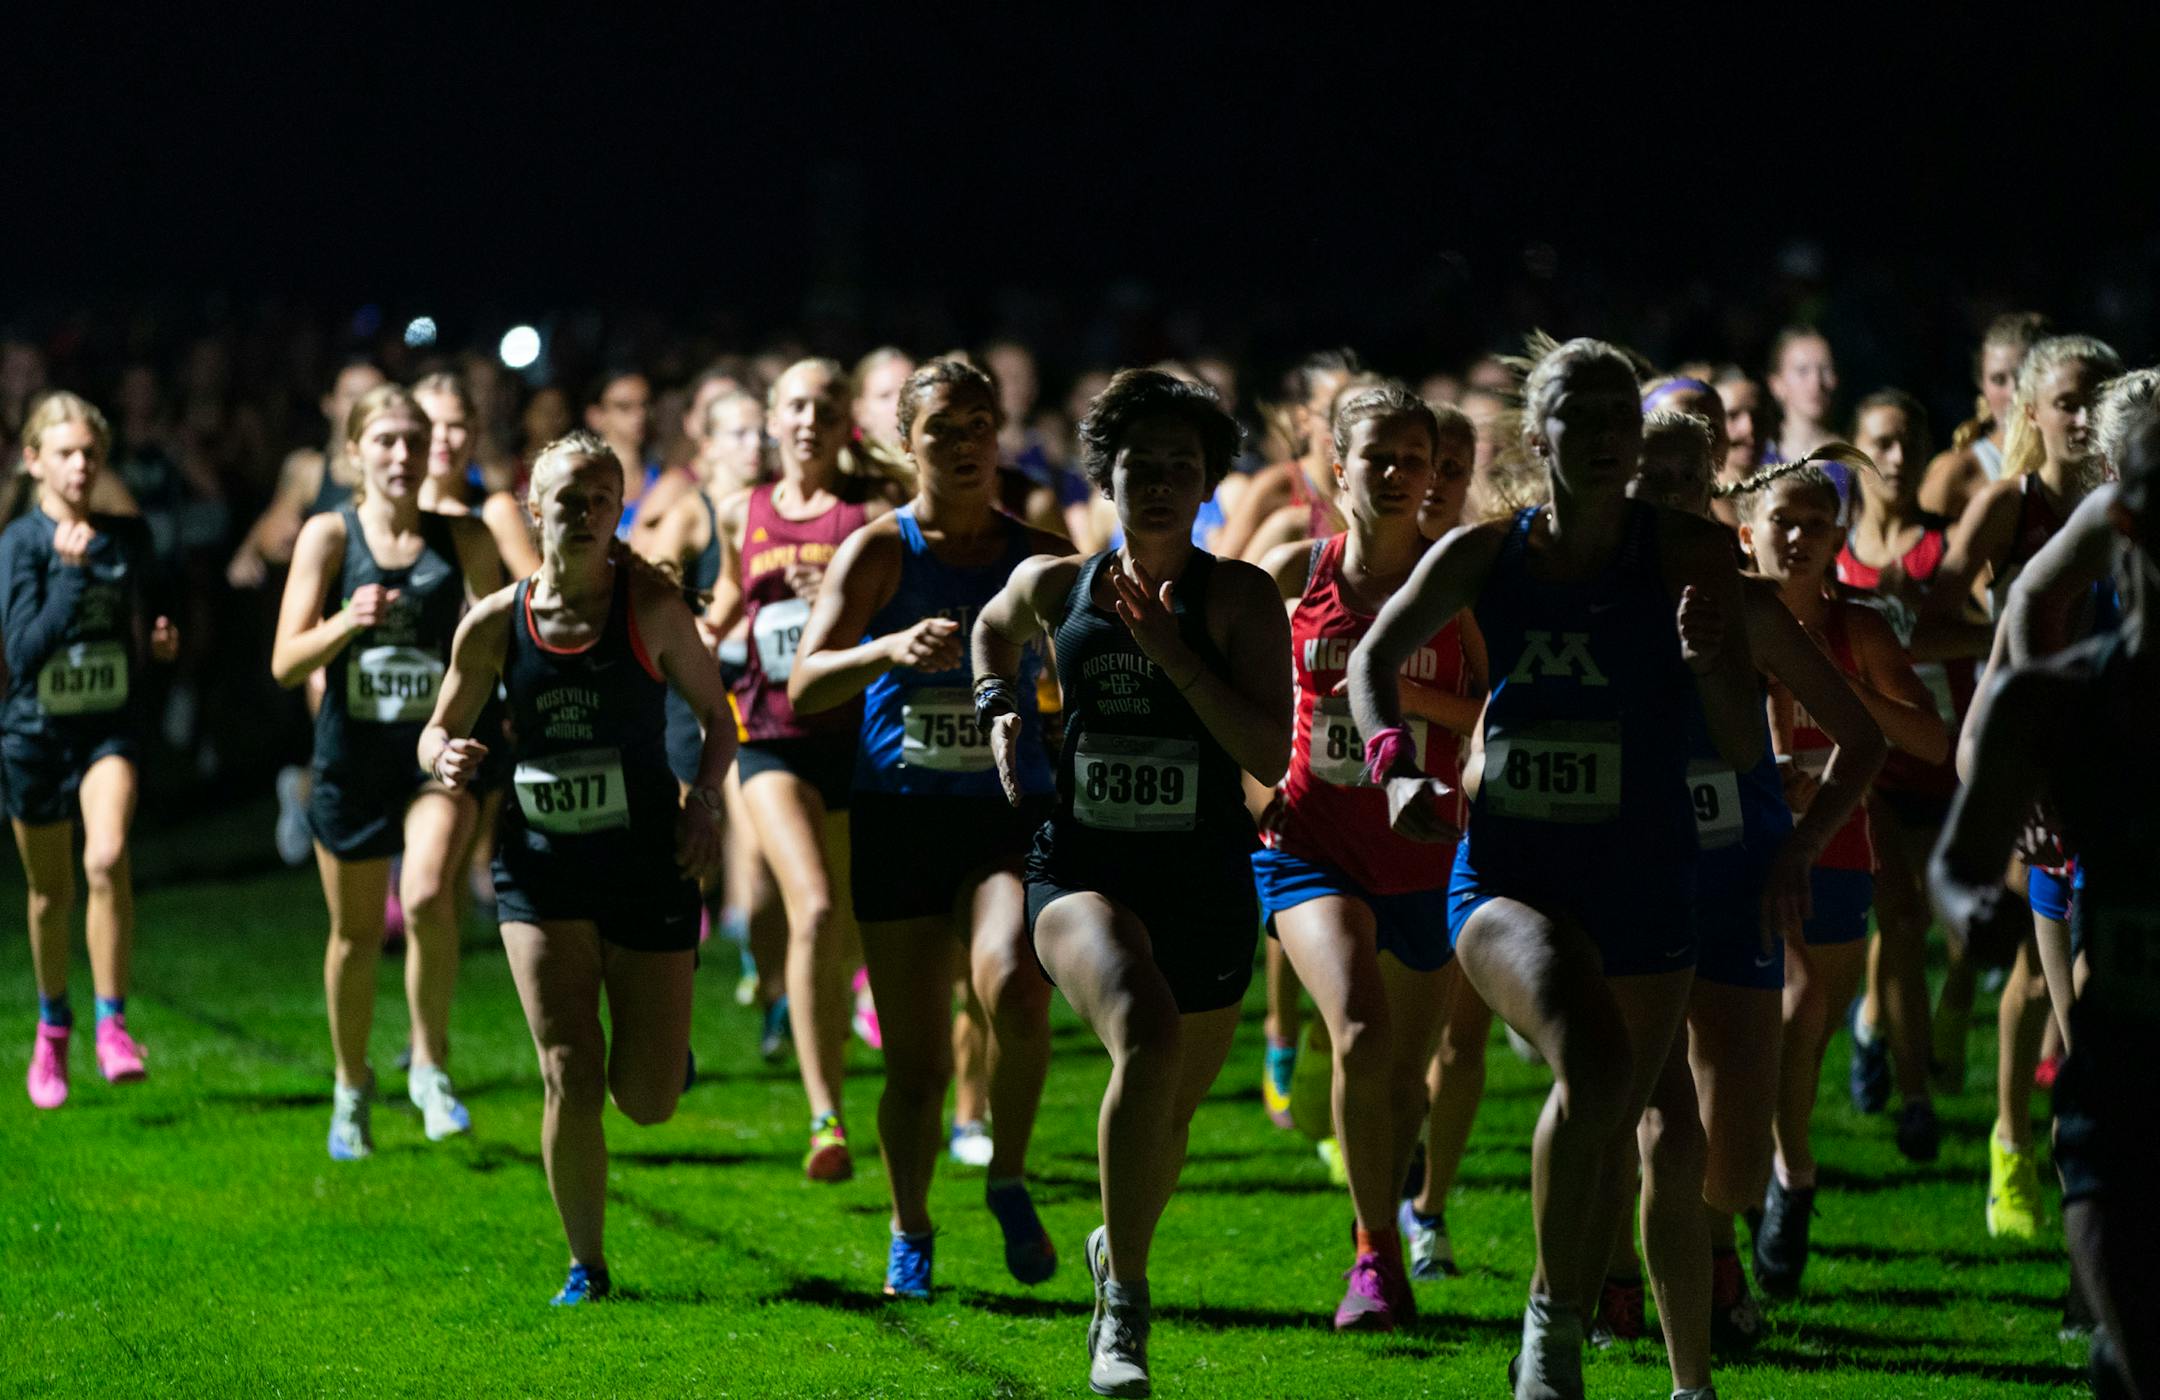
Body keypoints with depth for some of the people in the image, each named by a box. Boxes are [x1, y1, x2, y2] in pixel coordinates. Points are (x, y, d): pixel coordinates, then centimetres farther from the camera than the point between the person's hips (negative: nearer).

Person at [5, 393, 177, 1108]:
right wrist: (71, 572, -23)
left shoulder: (129, 537, 3)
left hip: (112, 723, 1)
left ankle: (112, 1023, -17)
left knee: (107, 859, -24)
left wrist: (162, 641, -4)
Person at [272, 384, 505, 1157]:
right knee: (356, 934, 12)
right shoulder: (328, 535, -4)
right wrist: (347, 622, -26)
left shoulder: (462, 536, -1)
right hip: (353, 753, 1)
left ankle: (431, 1064, -6)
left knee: (427, 896, -26)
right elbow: (286, 663, -9)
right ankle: (352, 1083, 35)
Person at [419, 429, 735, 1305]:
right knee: (572, 1078, -13)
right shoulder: (496, 624, -1)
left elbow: (717, 718, 4)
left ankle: (654, 1039, 38)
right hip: (541, 868, 0)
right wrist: (446, 759, -13)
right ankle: (586, 1265, 5)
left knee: (648, 1101, 1)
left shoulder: (651, 606, -5)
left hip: (648, 865, 0)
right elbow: (441, 729, 11)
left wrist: (705, 800, -13)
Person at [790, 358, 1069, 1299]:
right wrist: (890, 649, -28)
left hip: (1013, 815, 0)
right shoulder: (881, 551, 0)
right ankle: (910, 1232, 26)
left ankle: (1009, 1179, -6)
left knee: (1013, 986, -28)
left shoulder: (1042, 558, 7)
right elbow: (804, 687, -11)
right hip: (899, 820, 0)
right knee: (916, 1061, 2)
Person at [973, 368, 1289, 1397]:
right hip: (1083, 870, -1)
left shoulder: (1239, 598, -5)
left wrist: (1175, 656, -19)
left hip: (1206, 886, 1)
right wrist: (999, 711, 11)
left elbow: (1273, 756, -15)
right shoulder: (1055, 585, 3)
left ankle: (1118, 1247, 53)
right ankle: (1125, 1310, -25)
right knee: (1147, 1035, -32)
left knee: (1172, 1102, 17)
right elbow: (995, 629, 28)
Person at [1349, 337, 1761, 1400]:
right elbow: (1376, 655, 18)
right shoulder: (1485, 556, 0)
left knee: (1613, 1127, 12)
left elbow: (1744, 749, -5)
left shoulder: (1685, 554, -4)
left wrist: (1709, 663, -25)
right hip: (1508, 870, -1)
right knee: (1593, 1063, -29)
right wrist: (1395, 764, 1)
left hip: (1643, 880, 2)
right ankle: (1552, 1312, -12)